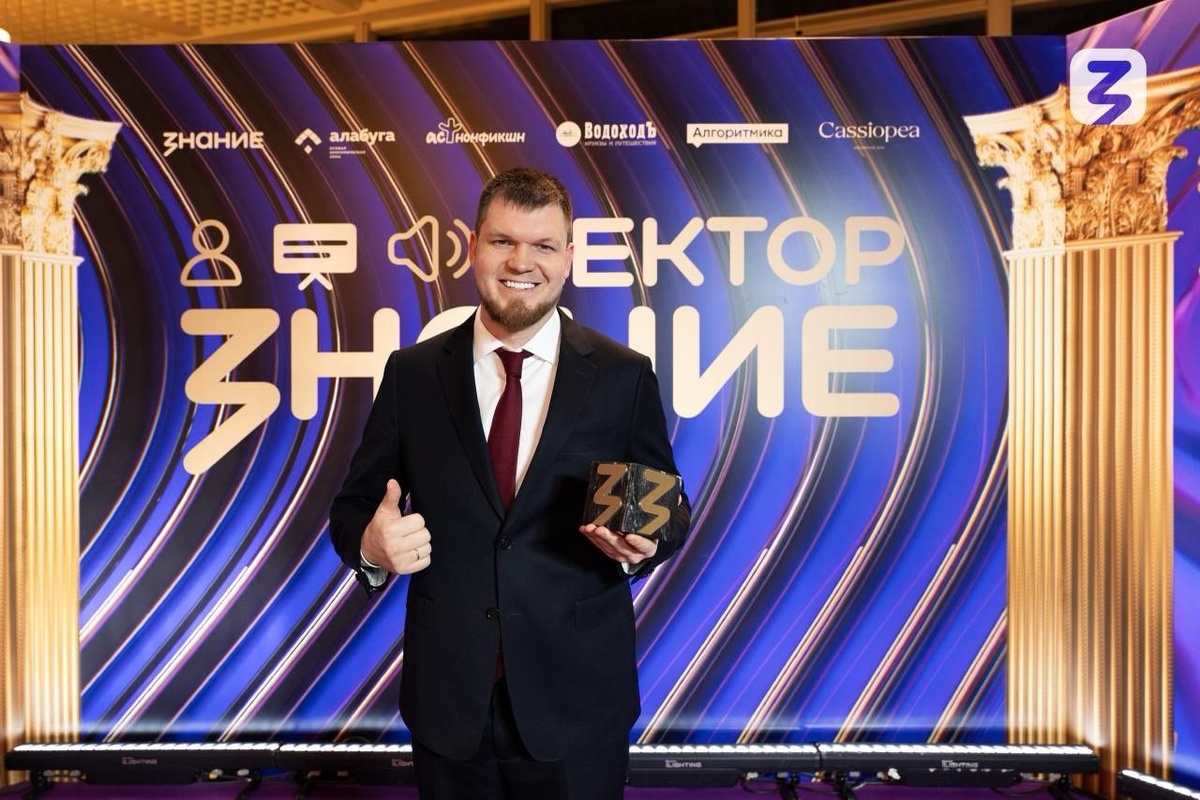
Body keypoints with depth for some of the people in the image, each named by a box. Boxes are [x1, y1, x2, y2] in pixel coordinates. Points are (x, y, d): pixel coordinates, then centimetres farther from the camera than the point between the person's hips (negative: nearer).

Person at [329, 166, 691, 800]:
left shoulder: (624, 376, -4)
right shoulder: (412, 373, -1)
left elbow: (669, 507, 3)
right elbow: (354, 505, 4)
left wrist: (643, 542, -19)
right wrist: (371, 544, -18)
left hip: (578, 701, -1)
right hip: (447, 699, 1)